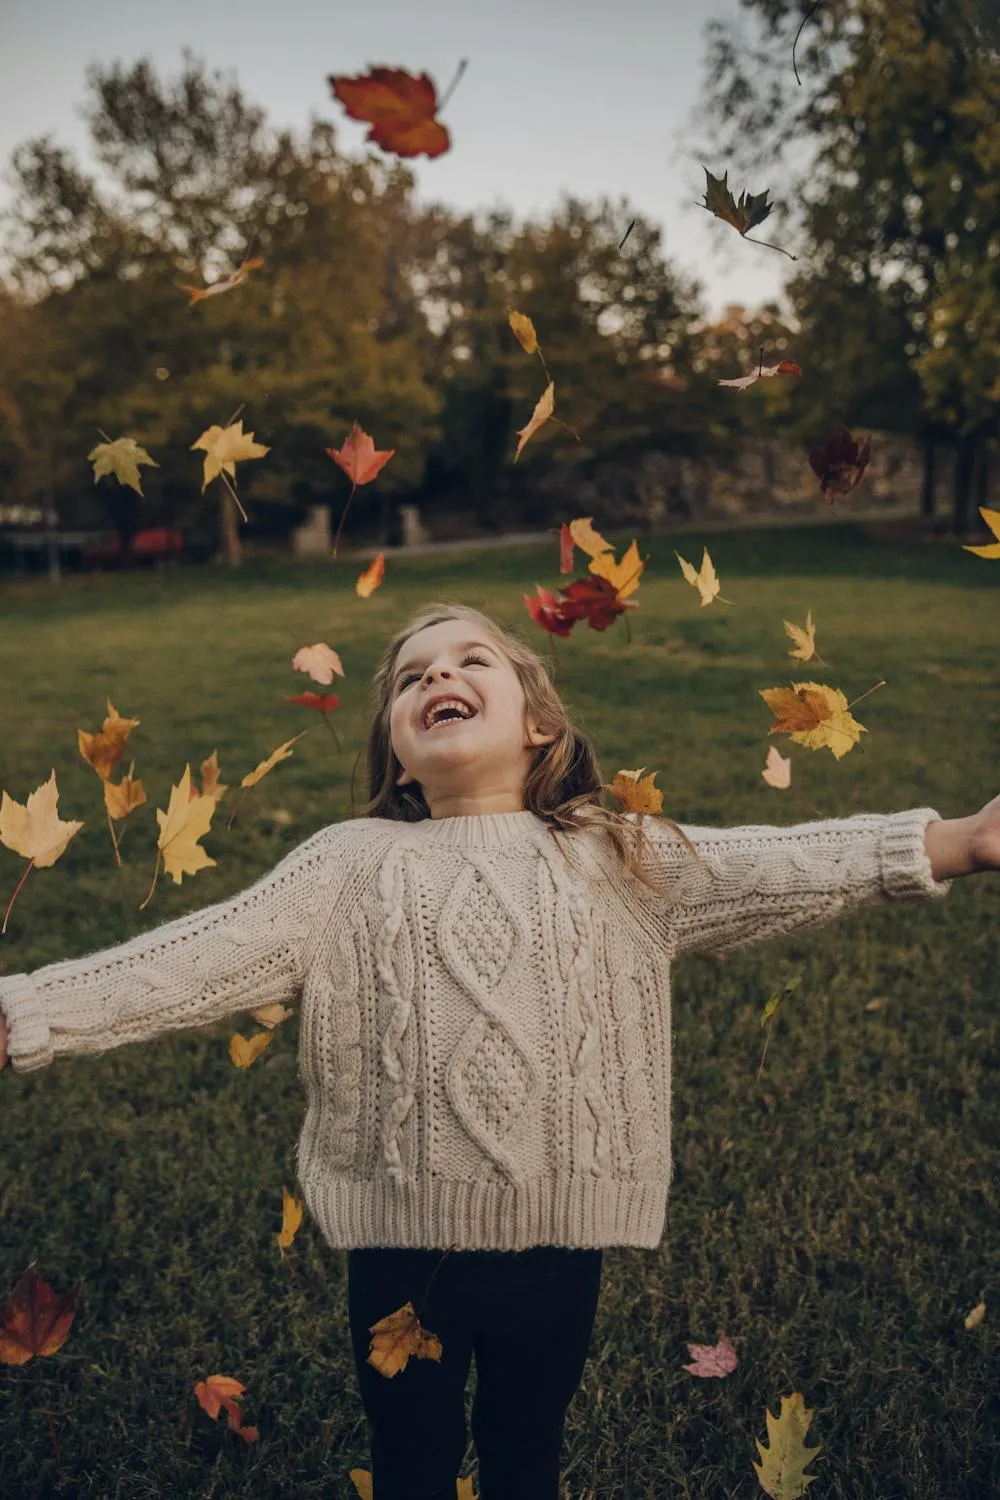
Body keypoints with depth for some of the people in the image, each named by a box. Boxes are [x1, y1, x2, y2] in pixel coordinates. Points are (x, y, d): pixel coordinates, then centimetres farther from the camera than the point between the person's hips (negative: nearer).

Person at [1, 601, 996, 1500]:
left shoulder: (616, 860, -3)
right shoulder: (349, 865, -5)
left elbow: (783, 867, -11)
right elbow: (192, 960, -11)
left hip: (557, 1242, 1)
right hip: (400, 1244, 0)